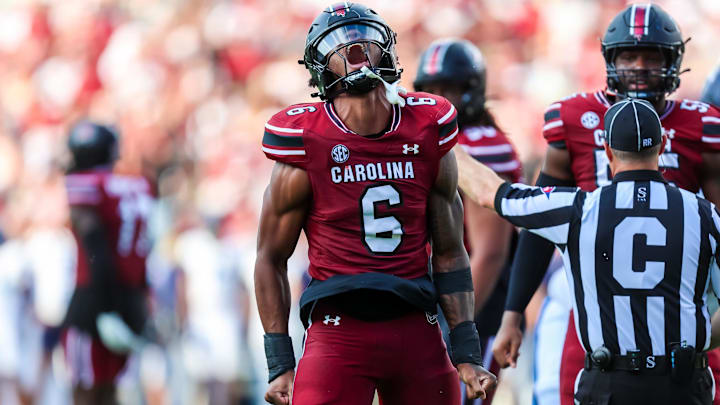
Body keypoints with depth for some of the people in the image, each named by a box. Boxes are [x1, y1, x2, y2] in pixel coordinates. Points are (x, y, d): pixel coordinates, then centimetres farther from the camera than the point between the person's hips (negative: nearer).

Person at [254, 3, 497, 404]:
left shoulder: (427, 135, 5)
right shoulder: (306, 148, -4)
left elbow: (449, 254, 11)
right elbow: (271, 259, 3)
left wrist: (467, 355, 6)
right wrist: (280, 364, -1)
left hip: (417, 328, 3)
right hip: (338, 331, -3)